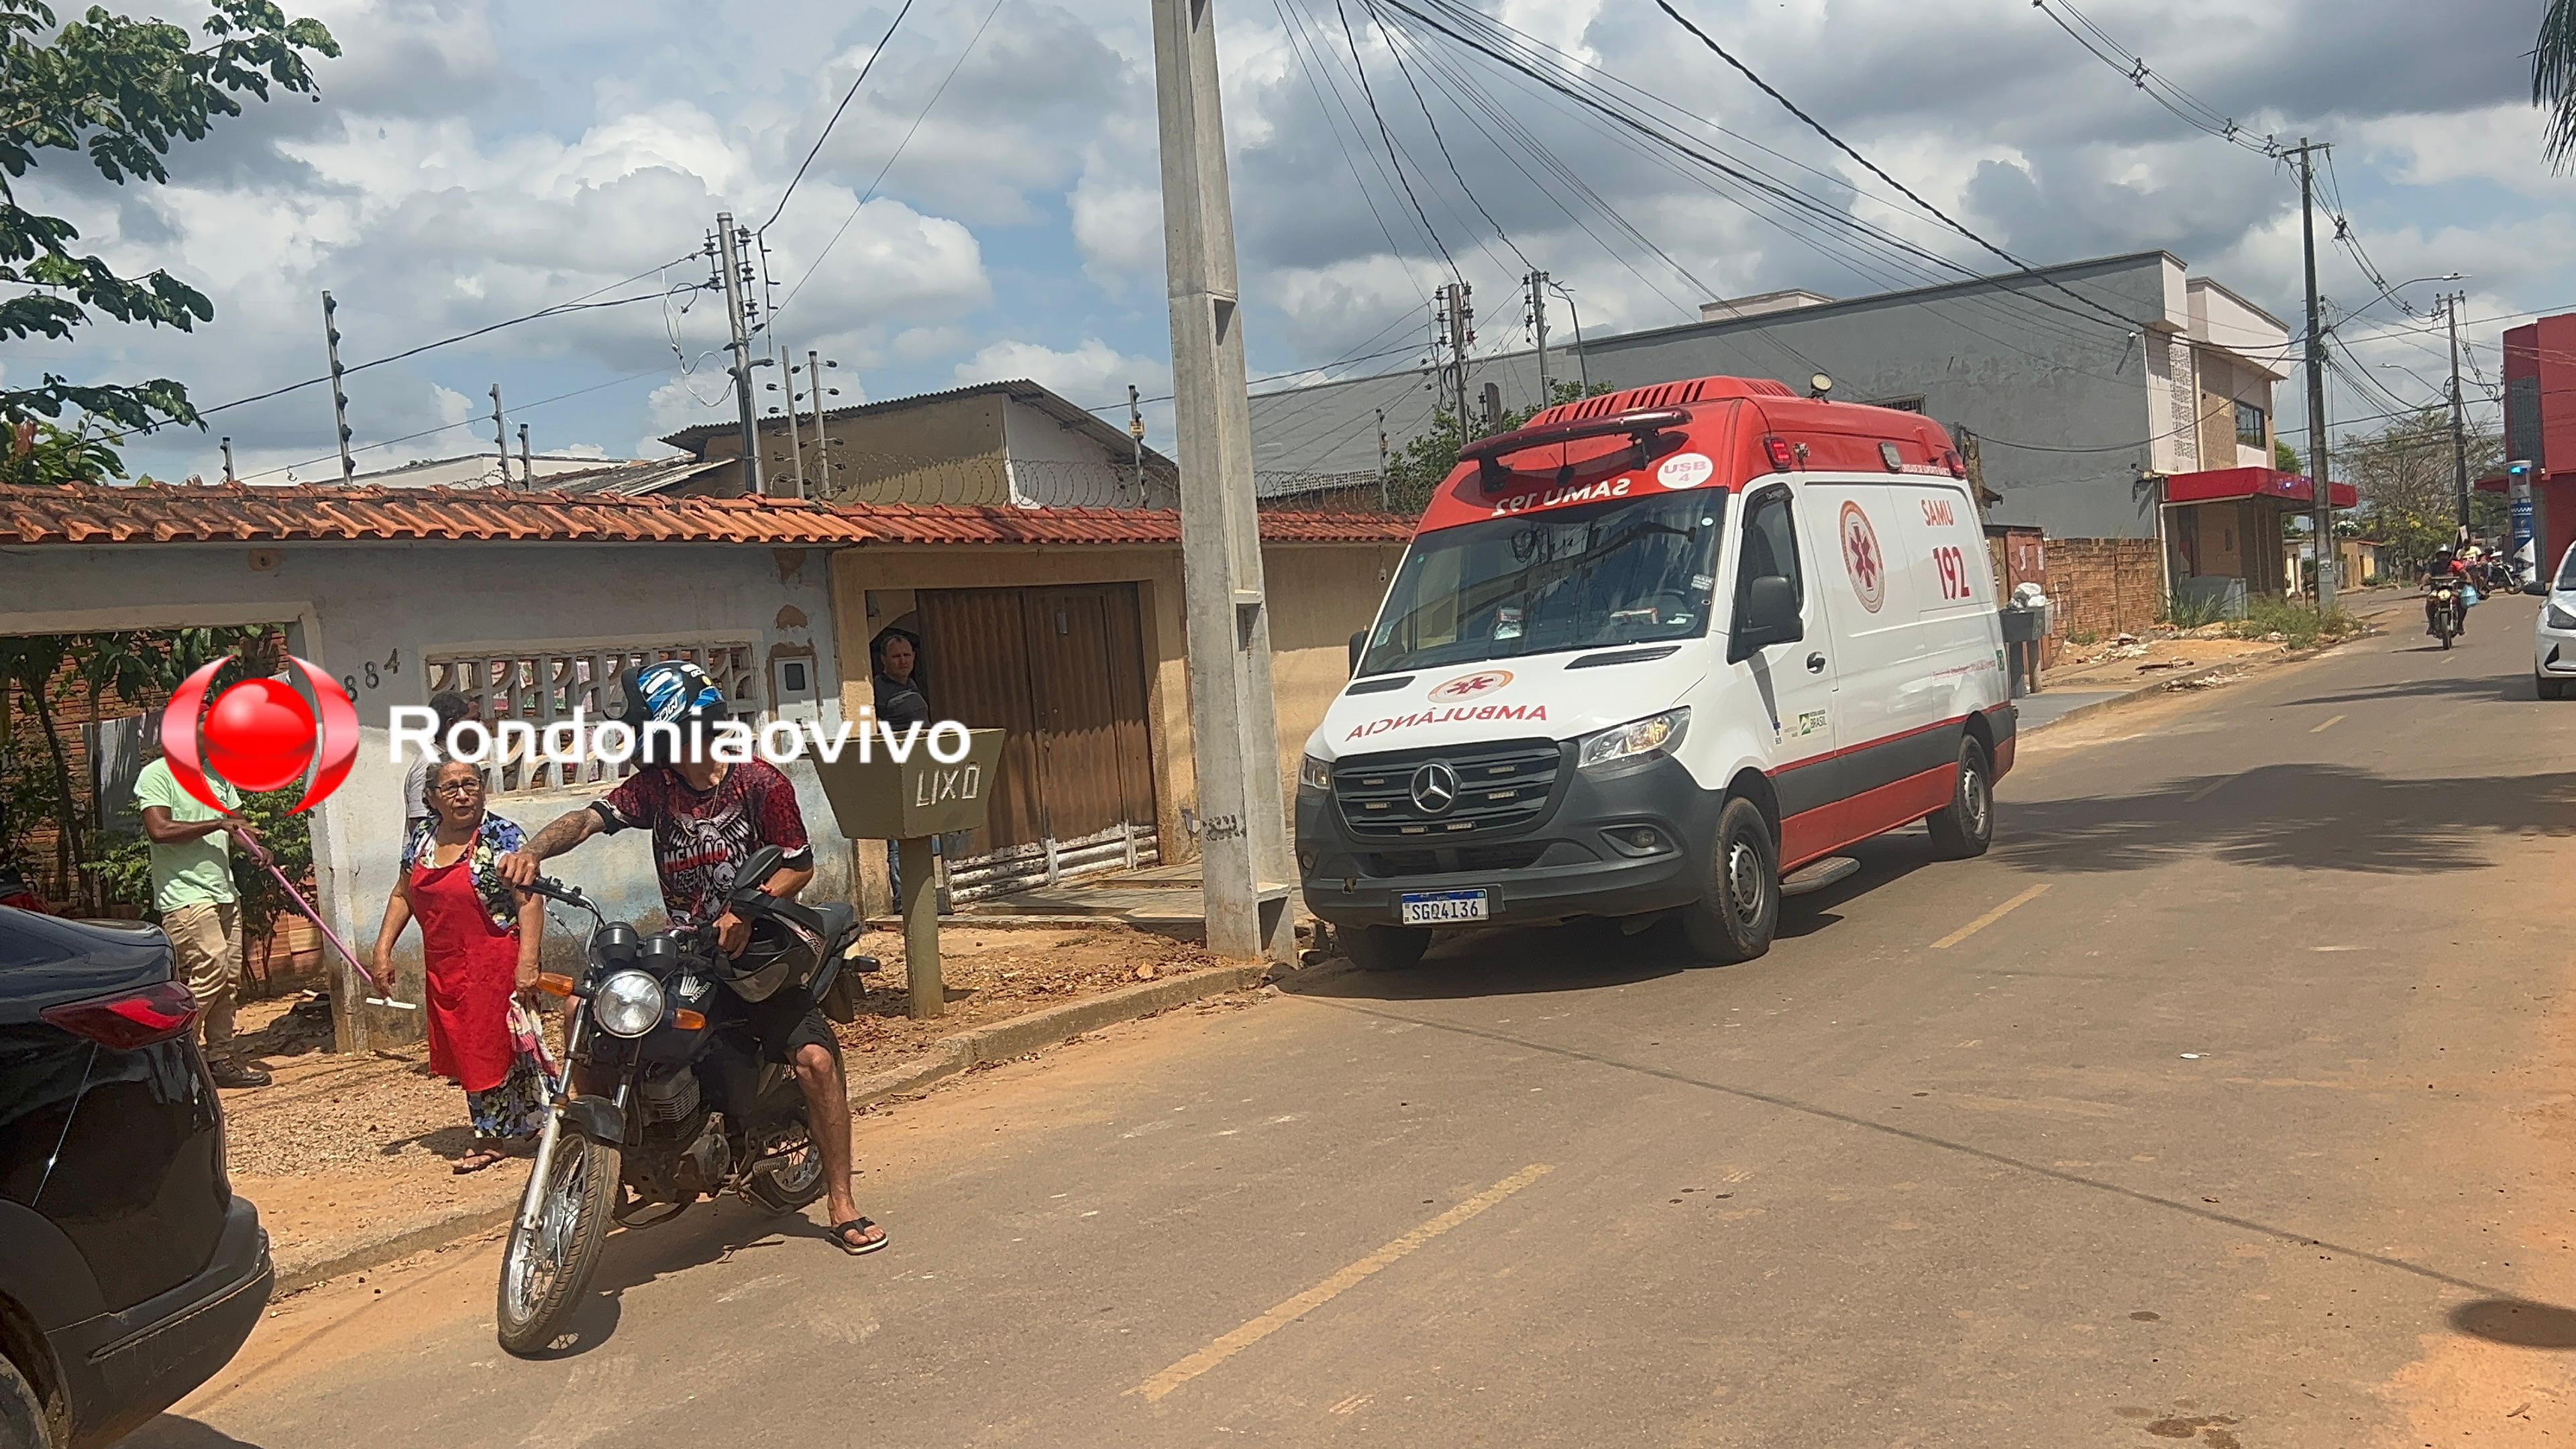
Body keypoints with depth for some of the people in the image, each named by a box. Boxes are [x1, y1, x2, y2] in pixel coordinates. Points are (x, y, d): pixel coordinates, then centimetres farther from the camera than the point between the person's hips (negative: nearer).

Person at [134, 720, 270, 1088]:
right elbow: (159, 830, -18)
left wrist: (254, 848, 0)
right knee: (210, 971, -14)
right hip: (186, 896, -8)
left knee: (229, 977, 6)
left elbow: (237, 822, 21)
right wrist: (217, 824, -14)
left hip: (223, 892, 8)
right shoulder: (157, 774, -7)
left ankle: (222, 1058, 12)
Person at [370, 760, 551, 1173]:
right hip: (443, 970, 7)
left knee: (495, 1049, -1)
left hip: (495, 966, -7)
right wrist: (383, 949, 11)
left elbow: (529, 903, -17)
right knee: (466, 1052, 13)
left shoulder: (502, 837, -12)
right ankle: (494, 1135, 25)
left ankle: (494, 1138, 10)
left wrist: (527, 963, -24)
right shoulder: (420, 838, 7)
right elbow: (402, 896, 18)